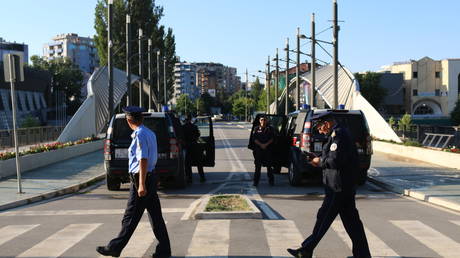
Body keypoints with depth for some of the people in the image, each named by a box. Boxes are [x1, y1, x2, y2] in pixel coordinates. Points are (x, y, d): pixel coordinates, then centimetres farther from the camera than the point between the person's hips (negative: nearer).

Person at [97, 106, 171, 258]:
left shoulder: (140, 135, -14)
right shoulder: (150, 133, 13)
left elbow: (143, 160, -20)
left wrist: (141, 184, -22)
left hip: (141, 178, -9)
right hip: (151, 176, 9)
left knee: (131, 217, 1)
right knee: (155, 216, 9)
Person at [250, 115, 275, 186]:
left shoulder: (270, 129, 9)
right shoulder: (256, 129, 9)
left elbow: (272, 138, 2)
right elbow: (254, 139, 0)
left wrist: (266, 144, -13)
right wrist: (261, 145, -14)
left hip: (268, 149, 0)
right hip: (258, 149, 0)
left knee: (269, 166, 1)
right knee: (258, 166, 2)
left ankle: (271, 180, 9)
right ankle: (256, 181, 7)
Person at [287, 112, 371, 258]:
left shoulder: (338, 134, -15)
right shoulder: (341, 133, 17)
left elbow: (334, 160, -23)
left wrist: (320, 161, -7)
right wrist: (321, 161, 11)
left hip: (338, 188, -10)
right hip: (346, 187, 10)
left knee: (324, 218, -3)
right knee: (351, 221, 12)